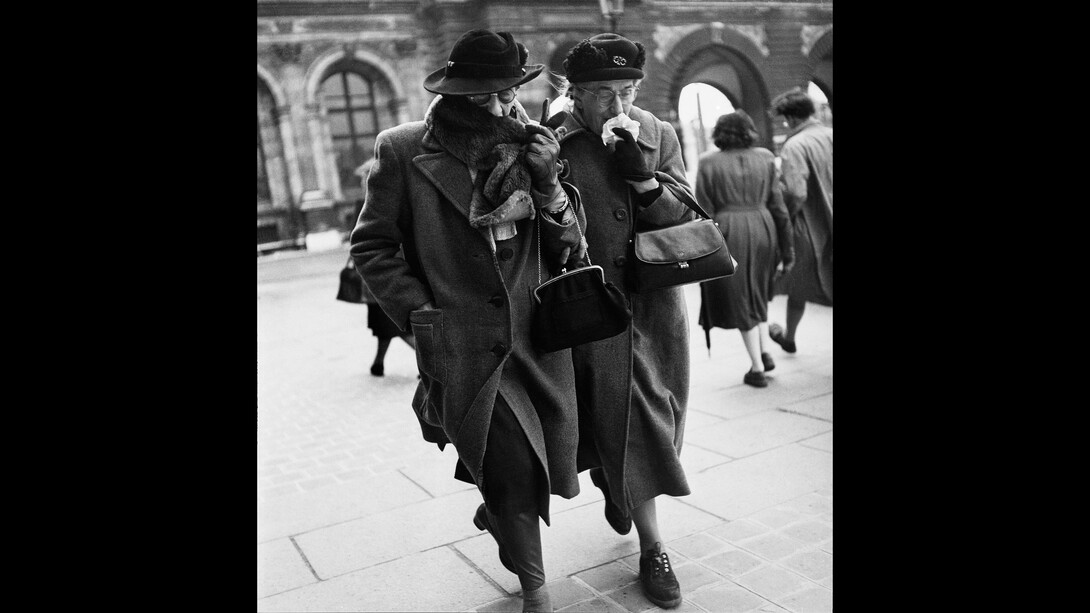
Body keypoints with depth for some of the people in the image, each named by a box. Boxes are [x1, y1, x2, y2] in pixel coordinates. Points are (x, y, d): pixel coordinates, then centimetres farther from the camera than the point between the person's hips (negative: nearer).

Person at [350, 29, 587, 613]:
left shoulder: (533, 143, 5)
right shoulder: (404, 150, -7)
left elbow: (567, 250, 6)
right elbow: (371, 246, 0)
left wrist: (548, 183, -10)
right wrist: (421, 314, -8)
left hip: (539, 331, 4)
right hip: (464, 343, -4)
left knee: (553, 452, 11)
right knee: (512, 463, -1)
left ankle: (494, 509, 47)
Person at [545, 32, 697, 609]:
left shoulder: (659, 135, 3)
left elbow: (685, 221, -1)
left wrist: (641, 176, -14)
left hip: (656, 304, 4)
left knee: (650, 421, 15)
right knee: (624, 426, 1)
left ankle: (617, 486, 48)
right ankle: (652, 548, 18)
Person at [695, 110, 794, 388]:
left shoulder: (708, 163, -2)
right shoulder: (765, 158, 4)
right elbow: (778, 206, 3)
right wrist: (787, 249, 8)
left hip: (728, 233, -3)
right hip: (763, 230, 3)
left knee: (740, 300, 7)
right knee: (757, 294, 25)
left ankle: (757, 368, 10)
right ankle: (765, 352, 17)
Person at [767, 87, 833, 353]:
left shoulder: (794, 146, -18)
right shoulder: (829, 135, 2)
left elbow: (796, 194, -27)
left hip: (810, 229, -5)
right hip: (829, 224, 5)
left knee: (797, 285, 17)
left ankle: (789, 336, 38)